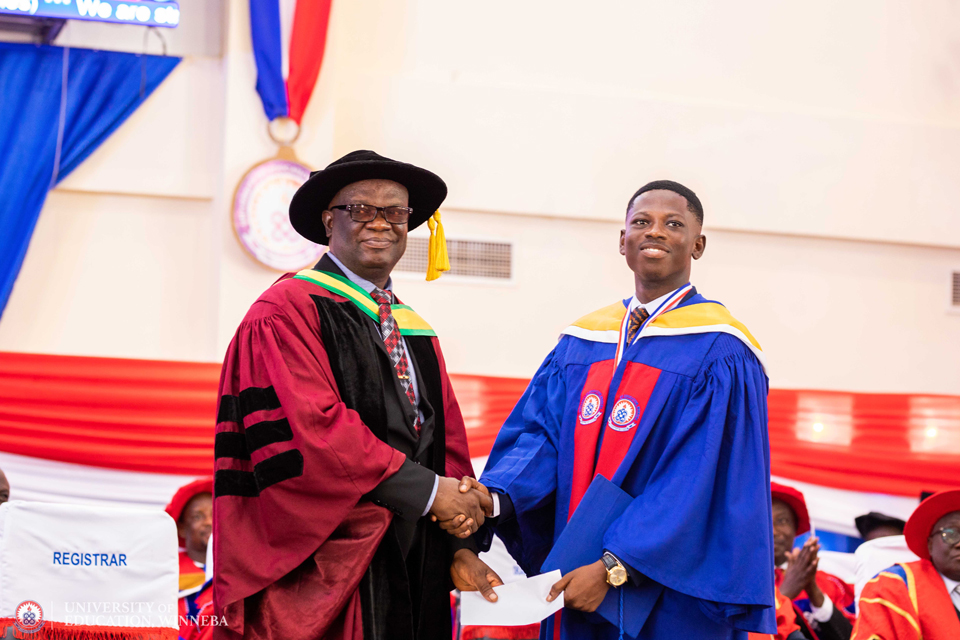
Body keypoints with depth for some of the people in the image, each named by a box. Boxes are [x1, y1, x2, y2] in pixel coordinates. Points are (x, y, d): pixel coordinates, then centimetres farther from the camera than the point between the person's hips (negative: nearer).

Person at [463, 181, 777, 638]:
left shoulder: (720, 356, -9)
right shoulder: (580, 343, 10)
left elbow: (703, 480, -16)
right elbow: (540, 433, 2)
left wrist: (613, 569, -21)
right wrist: (493, 498, -18)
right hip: (576, 585, 5)